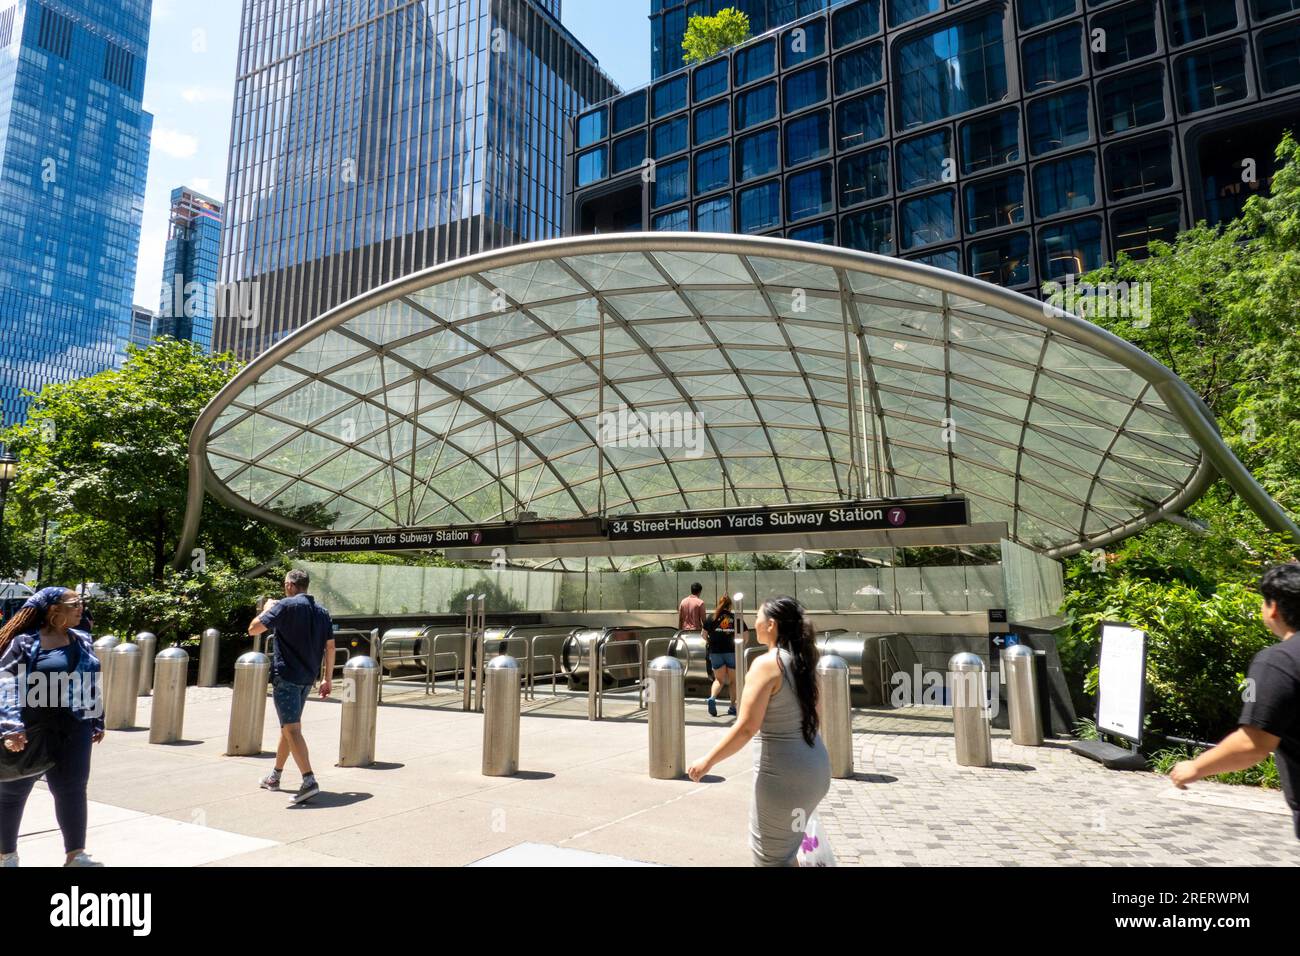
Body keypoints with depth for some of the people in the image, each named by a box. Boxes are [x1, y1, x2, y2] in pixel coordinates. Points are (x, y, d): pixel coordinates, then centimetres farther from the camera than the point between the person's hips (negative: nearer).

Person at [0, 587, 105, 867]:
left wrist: (97, 721, 16)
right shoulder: (24, 641, -10)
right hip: (31, 731, -4)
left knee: (73, 791, 4)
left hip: (74, 731, 5)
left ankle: (75, 855, 12)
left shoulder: (82, 640, 9)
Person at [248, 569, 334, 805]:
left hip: (286, 676, -7)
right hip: (307, 678, 7)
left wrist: (267, 609, 10)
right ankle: (275, 776, 34)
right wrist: (327, 679, 13)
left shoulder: (285, 606, -9)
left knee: (292, 728, -10)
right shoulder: (321, 612, 10)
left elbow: (253, 629, -8)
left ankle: (309, 781, -21)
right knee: (289, 725, 21)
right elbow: (330, 647, 9)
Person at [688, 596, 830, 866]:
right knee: (786, 847, 25)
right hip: (815, 766, 8)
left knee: (769, 856, 9)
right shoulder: (802, 661, 6)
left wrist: (708, 761, -11)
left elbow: (746, 728, -20)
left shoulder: (766, 664, -17)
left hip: (783, 773, -8)